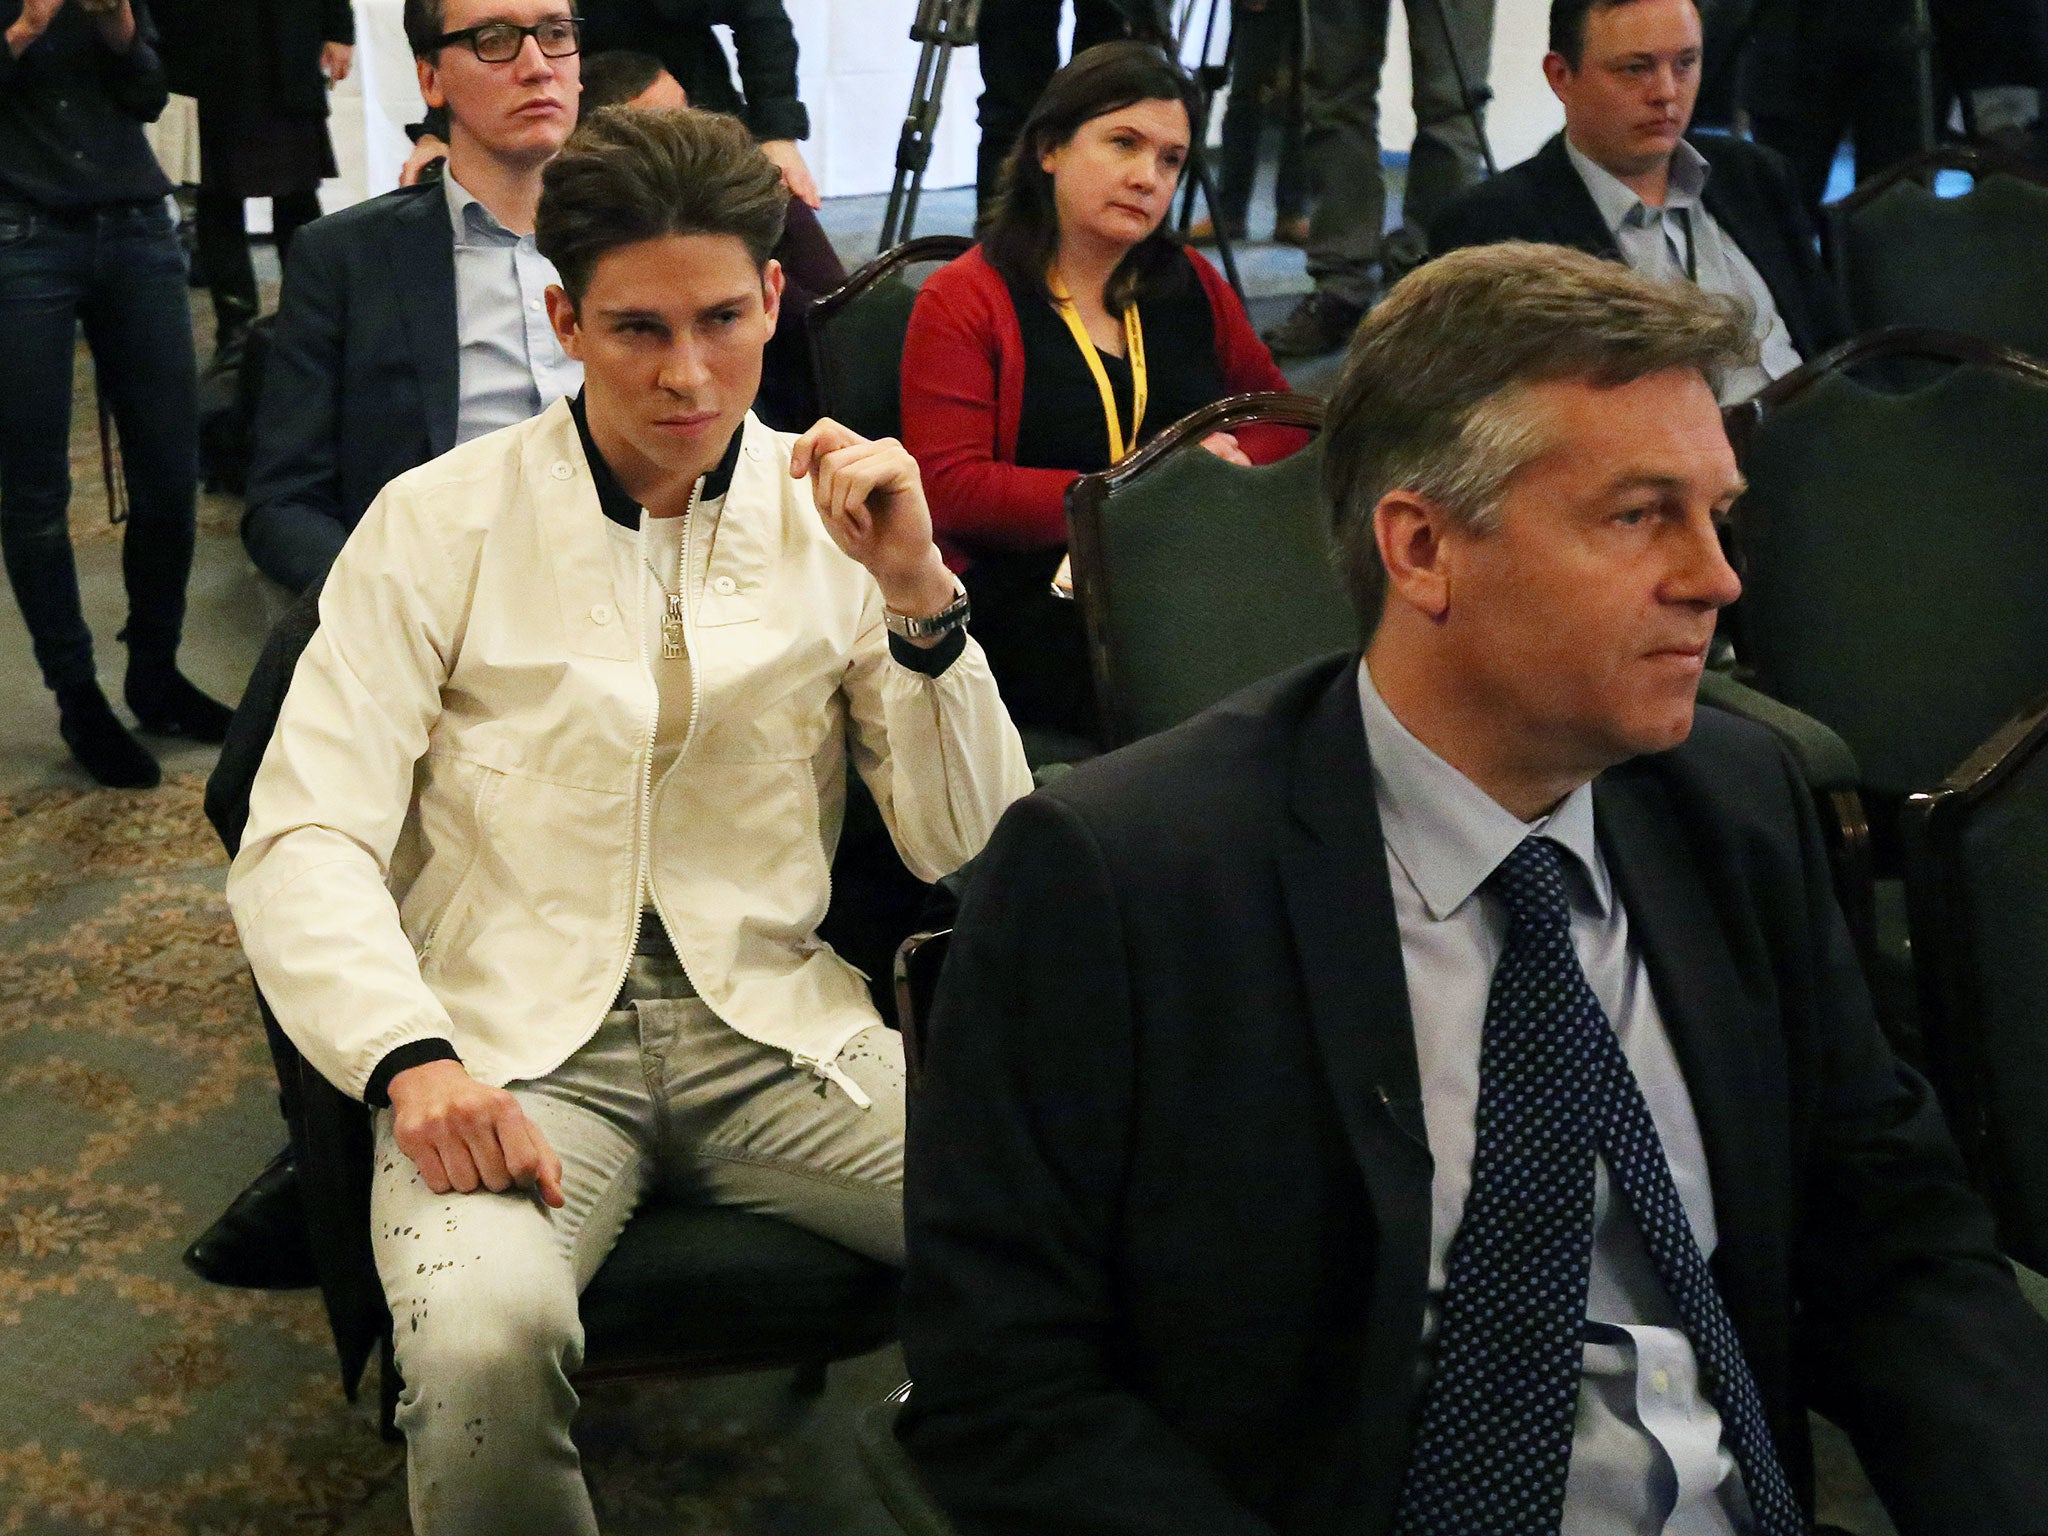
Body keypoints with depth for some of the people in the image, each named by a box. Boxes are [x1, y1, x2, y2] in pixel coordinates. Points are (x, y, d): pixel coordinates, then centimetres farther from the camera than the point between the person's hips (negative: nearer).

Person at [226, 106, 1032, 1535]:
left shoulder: (837, 511, 6)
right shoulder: (442, 521, 0)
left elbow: (975, 853, 3)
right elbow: (302, 840, -5)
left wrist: (920, 594, -12)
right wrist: (411, 1058, -23)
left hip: (774, 1025, 2)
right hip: (514, 1037, -2)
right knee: (482, 1339, -33)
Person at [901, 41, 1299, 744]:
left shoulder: (1189, 282, 19)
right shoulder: (961, 302, 2)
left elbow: (1283, 419, 22)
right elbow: (952, 491, -8)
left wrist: (1234, 461, -3)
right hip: (1035, 598, -5)